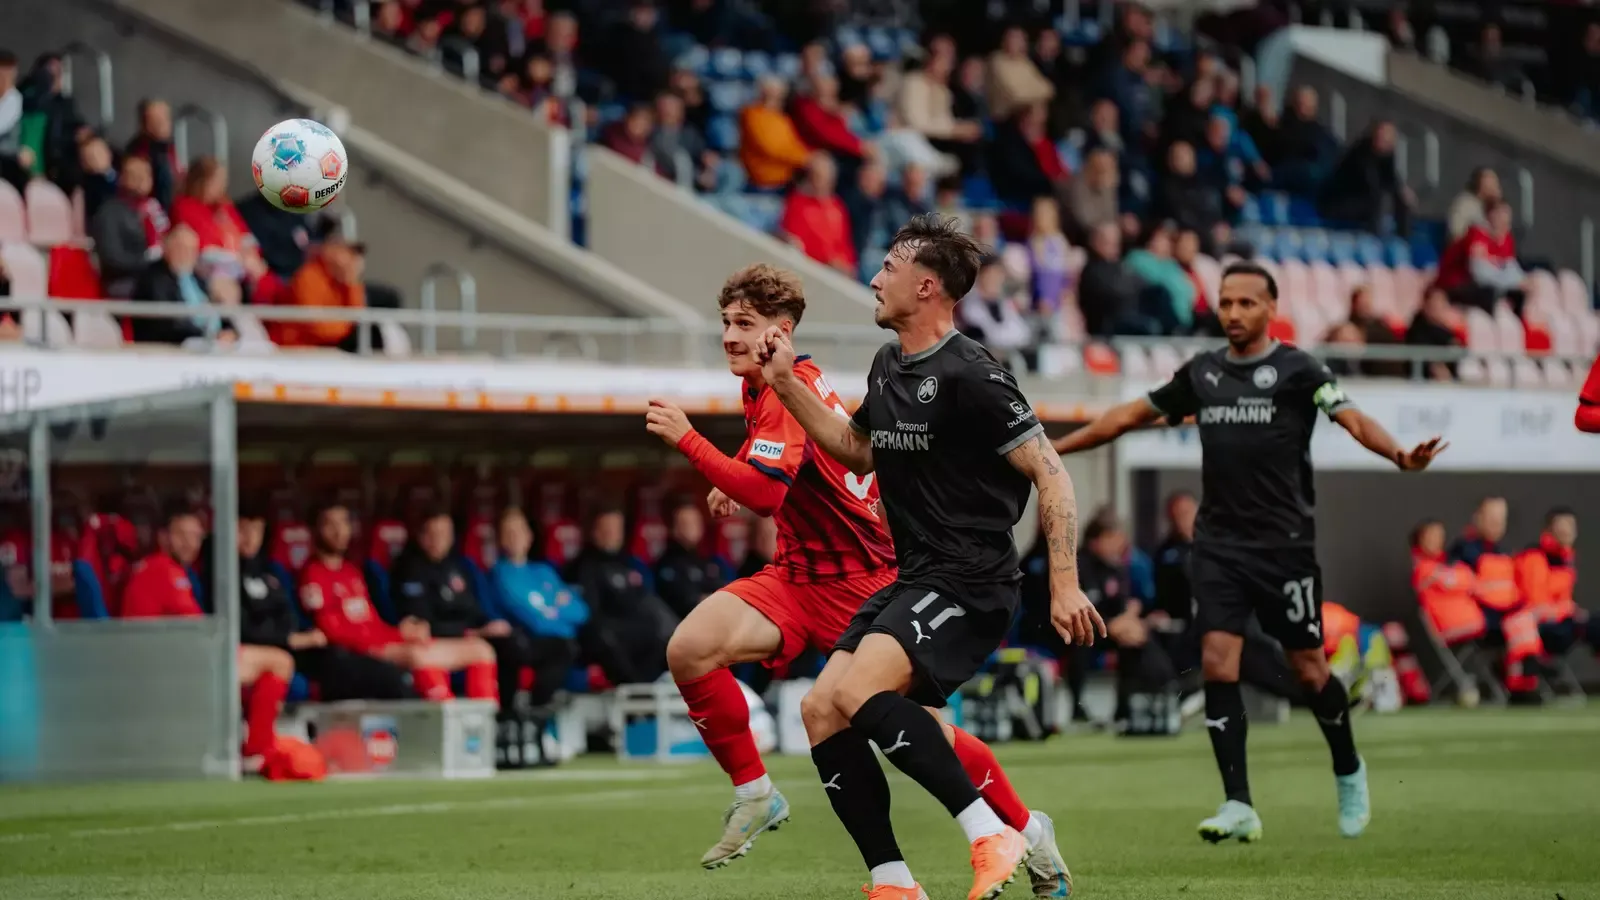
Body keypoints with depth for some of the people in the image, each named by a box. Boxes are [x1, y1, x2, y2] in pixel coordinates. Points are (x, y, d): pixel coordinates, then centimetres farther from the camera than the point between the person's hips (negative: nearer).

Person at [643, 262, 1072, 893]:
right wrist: (737, 482, 14)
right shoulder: (761, 386, 8)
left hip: (861, 581, -8)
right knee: (689, 649, -16)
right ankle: (753, 794, -3)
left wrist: (687, 439, -37)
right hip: (796, 574, 8)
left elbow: (764, 494, -34)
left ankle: (1027, 829, 20)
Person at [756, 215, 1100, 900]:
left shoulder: (968, 375, -14)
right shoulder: (888, 367, 13)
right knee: (821, 712, -1)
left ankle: (995, 837, -24)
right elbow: (858, 452, 30)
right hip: (912, 580, 9)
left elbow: (1049, 473, -15)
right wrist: (787, 386, 20)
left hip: (969, 583, -9)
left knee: (858, 692, -28)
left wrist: (1065, 585, -22)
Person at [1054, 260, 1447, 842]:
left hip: (1285, 545, -4)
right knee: (1217, 662, -9)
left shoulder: (1297, 370, -4)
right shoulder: (1202, 373, 11)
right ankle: (1239, 806, -7)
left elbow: (1352, 418, -17)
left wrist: (1399, 456, -36)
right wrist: (1054, 448, 19)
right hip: (1218, 547, 4)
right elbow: (1132, 415, 19)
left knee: (1308, 668, 3)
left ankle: (1348, 772, 30)